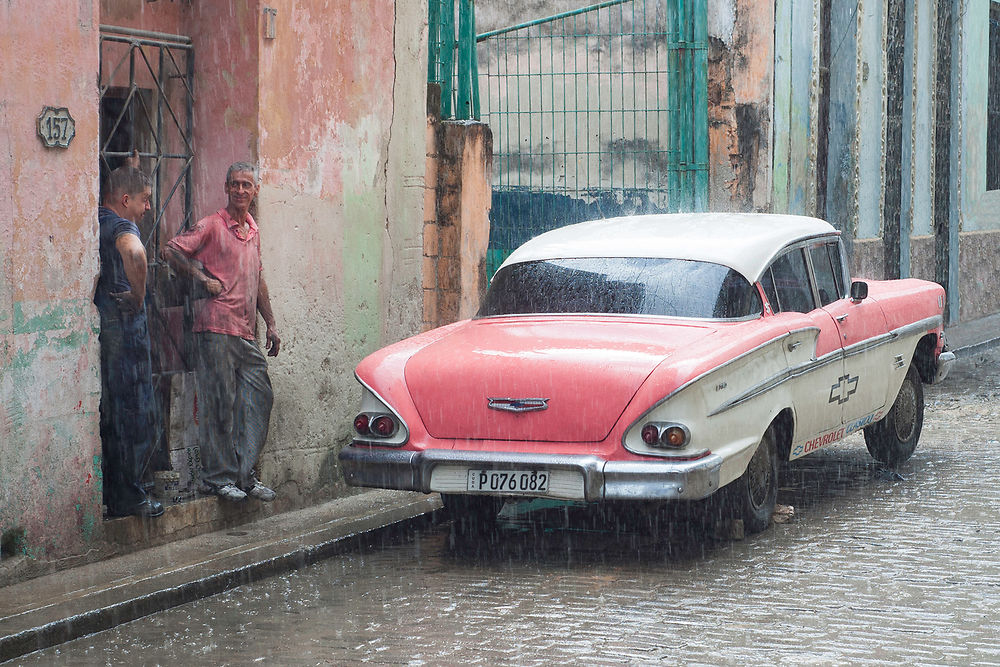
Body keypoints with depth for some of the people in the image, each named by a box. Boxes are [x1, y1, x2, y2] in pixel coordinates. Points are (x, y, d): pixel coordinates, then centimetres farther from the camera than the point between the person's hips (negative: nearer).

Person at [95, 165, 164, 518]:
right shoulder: (121, 226, -13)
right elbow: (133, 253, -36)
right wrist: (138, 297, -22)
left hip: (93, 326, 8)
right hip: (122, 325, -8)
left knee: (105, 412, 14)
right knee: (133, 412, -1)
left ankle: (103, 493, 18)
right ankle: (127, 497, 1)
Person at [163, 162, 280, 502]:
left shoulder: (252, 231, 18)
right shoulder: (211, 226, -3)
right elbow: (171, 249, -9)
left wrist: (270, 324, 21)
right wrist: (204, 279, -12)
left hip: (247, 333, 7)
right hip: (217, 328, -7)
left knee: (260, 398, 5)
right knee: (220, 404, -5)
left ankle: (245, 474, 13)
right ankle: (219, 477, 1)